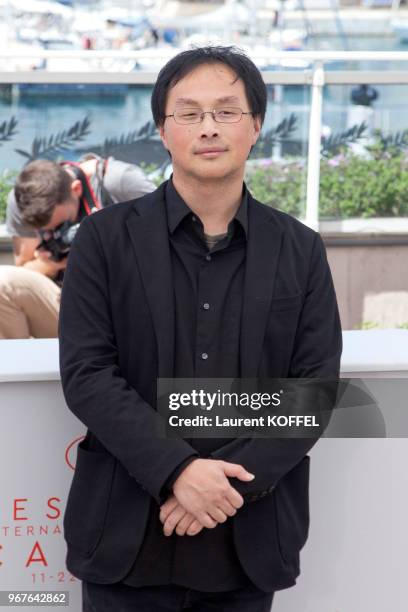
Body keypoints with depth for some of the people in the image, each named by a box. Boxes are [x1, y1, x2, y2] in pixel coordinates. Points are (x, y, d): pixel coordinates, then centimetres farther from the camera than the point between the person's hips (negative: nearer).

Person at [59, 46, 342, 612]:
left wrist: (236, 482, -13)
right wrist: (178, 470, -17)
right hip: (128, 539, -1)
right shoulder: (106, 239, 1)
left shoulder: (301, 251, 5)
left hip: (249, 540, 1)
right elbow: (86, 373, -7)